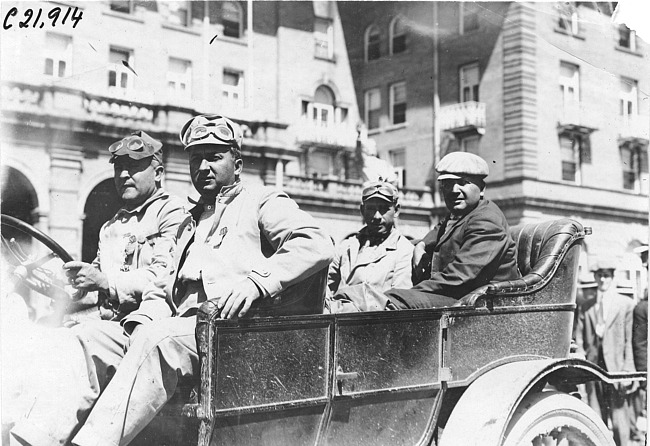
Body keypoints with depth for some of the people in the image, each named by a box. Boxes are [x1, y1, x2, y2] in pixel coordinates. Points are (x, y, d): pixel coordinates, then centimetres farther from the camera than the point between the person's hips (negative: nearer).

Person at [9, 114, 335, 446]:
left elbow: (316, 246, -8)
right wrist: (142, 318, 2)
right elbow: (163, 290, 25)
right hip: (183, 328, 7)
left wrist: (256, 281, -22)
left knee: (156, 338, -33)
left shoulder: (263, 202, 11)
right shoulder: (190, 222, 32)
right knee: (89, 336, -12)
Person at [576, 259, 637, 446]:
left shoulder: (626, 304, 4)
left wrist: (628, 371, -6)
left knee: (619, 422, -4)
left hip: (615, 368, -3)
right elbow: (580, 338, 10)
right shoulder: (586, 307, 12)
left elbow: (629, 340, 0)